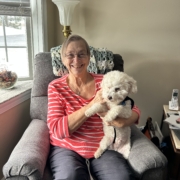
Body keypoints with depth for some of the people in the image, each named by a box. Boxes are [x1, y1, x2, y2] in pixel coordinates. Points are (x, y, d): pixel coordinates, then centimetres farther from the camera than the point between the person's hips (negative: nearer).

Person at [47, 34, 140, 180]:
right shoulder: (56, 87, -3)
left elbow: (134, 110, 3)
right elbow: (57, 130, -13)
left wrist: (122, 122, -21)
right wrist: (93, 104, -22)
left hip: (104, 147, 3)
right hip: (67, 148, -1)